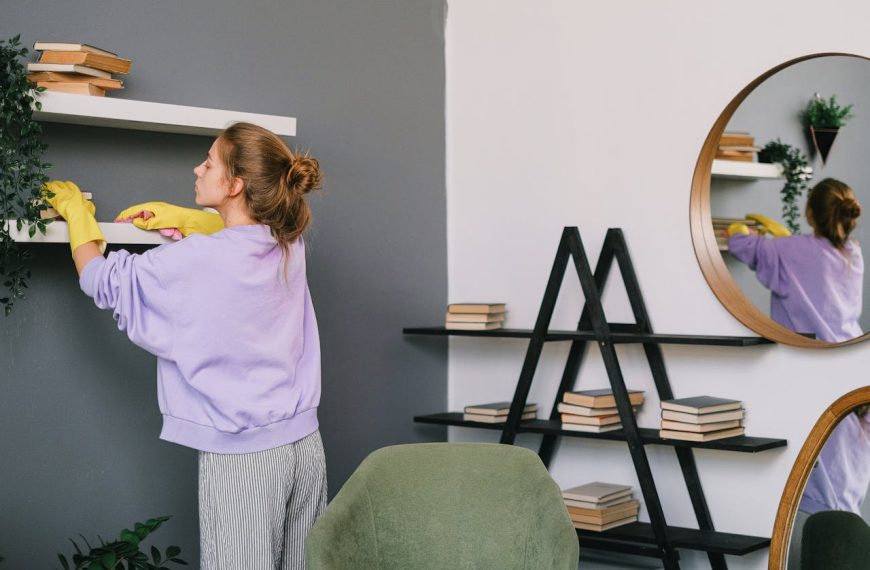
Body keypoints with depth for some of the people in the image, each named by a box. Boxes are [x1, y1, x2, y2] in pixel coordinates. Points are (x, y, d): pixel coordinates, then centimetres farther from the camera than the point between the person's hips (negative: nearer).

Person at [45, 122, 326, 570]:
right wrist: (175, 217, 21)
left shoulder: (196, 260, -15)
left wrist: (77, 214, 16)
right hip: (305, 445, 6)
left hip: (240, 457, -6)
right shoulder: (290, 245, 2)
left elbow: (100, 280, 0)